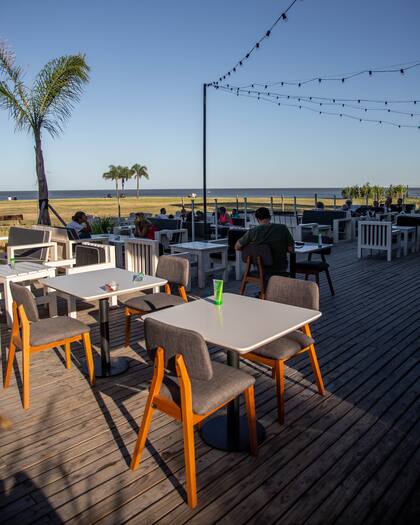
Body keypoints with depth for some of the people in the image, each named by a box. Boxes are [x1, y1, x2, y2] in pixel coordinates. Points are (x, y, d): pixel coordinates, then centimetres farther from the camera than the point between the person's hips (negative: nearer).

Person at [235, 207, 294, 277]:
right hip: (280, 270, 0)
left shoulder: (252, 232, -11)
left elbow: (237, 247, 2)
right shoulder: (283, 228, -11)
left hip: (261, 271, 1)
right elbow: (291, 250, -5)